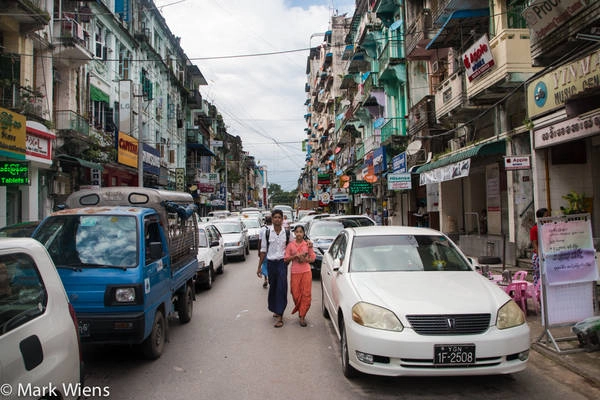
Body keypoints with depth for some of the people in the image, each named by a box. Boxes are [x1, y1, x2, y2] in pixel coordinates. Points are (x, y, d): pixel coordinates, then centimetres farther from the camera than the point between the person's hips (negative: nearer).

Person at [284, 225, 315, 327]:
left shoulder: (308, 244, 1)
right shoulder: (290, 245, 2)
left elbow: (313, 258, 3)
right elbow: (286, 259, 1)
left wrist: (305, 259, -15)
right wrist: (295, 256, -13)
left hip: (306, 272, 0)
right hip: (295, 272, 0)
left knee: (306, 294, -3)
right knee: (296, 294, 2)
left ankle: (302, 316, 5)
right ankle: (300, 310, 26)